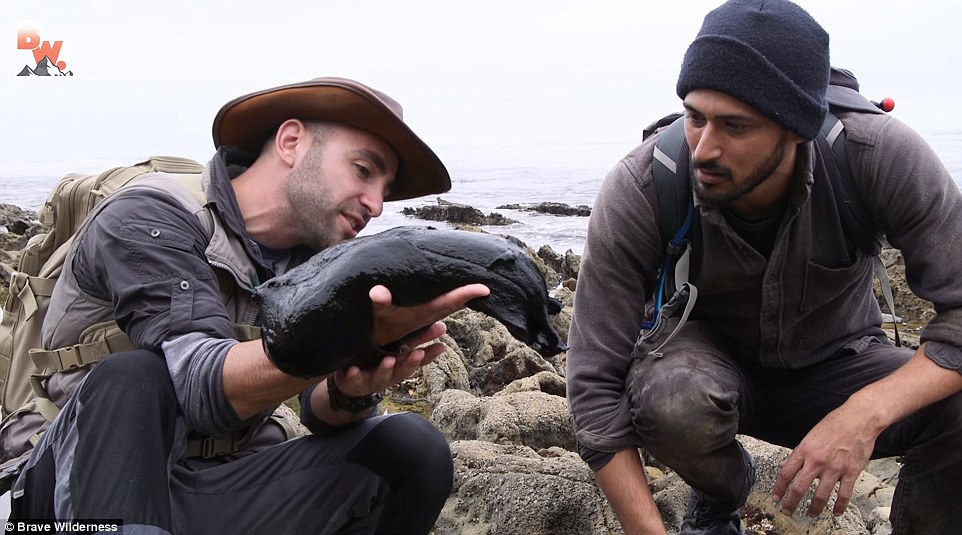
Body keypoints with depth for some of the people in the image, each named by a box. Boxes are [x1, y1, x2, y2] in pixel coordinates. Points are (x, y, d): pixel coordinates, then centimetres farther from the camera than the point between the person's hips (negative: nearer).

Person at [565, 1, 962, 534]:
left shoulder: (880, 156, -27)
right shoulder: (636, 190, -28)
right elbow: (594, 384, -26)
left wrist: (866, 412, -42)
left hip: (836, 367, 1)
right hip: (711, 357, 0)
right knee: (669, 396, -36)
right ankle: (723, 491, 2)